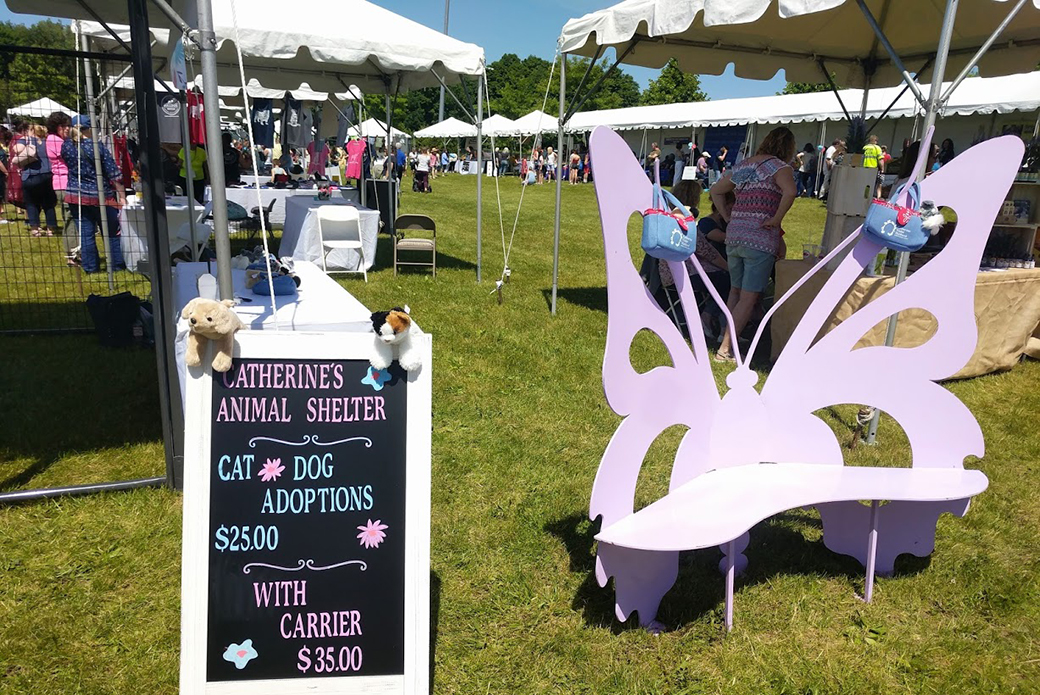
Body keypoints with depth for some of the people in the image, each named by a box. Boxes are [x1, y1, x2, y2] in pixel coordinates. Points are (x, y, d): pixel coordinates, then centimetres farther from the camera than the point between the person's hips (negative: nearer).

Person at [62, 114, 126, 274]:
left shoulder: (66, 146, 0)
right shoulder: (98, 147, -10)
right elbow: (114, 174, -12)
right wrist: (122, 197, -8)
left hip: (76, 196, 4)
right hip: (101, 196, -3)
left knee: (86, 234, 7)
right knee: (112, 232, 7)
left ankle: (90, 267, 11)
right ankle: (117, 265, 10)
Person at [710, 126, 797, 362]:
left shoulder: (742, 166, 15)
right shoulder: (779, 167, -5)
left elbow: (716, 190, 23)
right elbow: (790, 192, -26)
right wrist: (777, 219, -14)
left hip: (734, 236, 7)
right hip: (761, 239, -6)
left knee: (735, 292, 20)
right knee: (749, 298, -2)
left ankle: (726, 338, 25)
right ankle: (725, 349, -4)